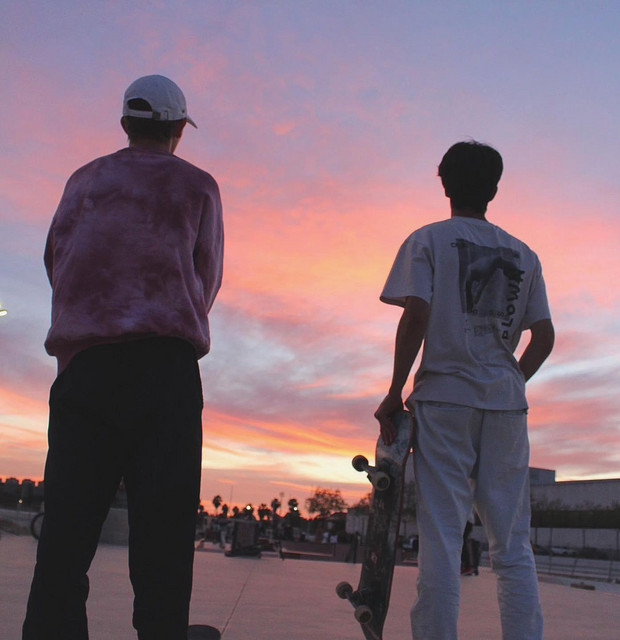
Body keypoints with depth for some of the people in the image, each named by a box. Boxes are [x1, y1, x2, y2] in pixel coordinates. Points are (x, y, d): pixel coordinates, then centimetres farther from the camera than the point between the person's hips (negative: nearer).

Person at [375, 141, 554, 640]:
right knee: (513, 544, 6)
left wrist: (395, 393, -5)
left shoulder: (428, 240, 4)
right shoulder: (523, 255, 15)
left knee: (441, 537, -4)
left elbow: (416, 317, -9)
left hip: (444, 397, -3)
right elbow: (544, 338, 10)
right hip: (507, 403, 3)